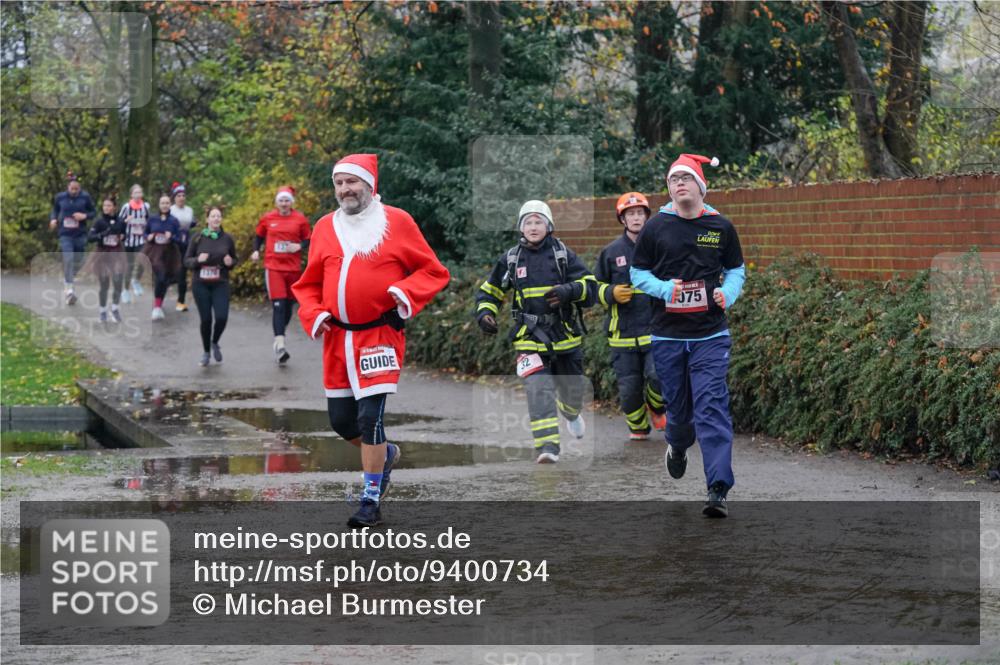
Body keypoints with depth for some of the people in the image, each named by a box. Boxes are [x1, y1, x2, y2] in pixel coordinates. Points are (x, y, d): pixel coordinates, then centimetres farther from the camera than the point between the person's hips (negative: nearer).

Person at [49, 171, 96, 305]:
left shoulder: (85, 197, -4)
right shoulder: (60, 197, -1)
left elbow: (94, 212, 4)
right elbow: (55, 210, 15)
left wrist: (85, 216, -15)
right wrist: (53, 219, -4)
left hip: (80, 234, 1)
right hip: (65, 234, -1)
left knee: (78, 261, 10)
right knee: (68, 259, -17)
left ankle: (67, 280, 40)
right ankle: (68, 289, -15)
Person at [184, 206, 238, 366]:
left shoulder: (227, 239, 3)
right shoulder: (197, 238, -1)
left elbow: (234, 260, 14)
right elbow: (186, 260, 3)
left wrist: (230, 263, -10)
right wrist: (198, 260, -17)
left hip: (221, 285, 1)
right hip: (200, 285, -1)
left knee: (222, 317, -13)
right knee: (205, 319, 0)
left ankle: (215, 343, 18)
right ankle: (206, 352, 21)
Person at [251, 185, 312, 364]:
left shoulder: (300, 219, 2)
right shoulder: (267, 219, 4)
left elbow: (308, 241, 8)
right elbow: (259, 236, 19)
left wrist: (299, 246, -12)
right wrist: (256, 251, 3)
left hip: (293, 268, 2)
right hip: (273, 267, -2)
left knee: (288, 306, 11)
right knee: (278, 306, -14)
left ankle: (279, 341, 30)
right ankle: (280, 345, -22)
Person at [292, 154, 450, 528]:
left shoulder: (396, 222, -1)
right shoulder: (325, 228, 9)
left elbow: (433, 272, 2)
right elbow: (308, 284, 17)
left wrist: (406, 293, -16)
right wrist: (314, 315, -1)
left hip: (380, 336, -5)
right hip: (337, 338, 5)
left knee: (369, 417, -11)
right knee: (340, 420, 9)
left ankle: (371, 502, 0)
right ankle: (385, 455, 39)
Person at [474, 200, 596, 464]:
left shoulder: (563, 255, 1)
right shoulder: (510, 259, 5)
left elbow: (589, 286, -3)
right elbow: (490, 291, 17)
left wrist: (568, 291, -22)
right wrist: (484, 313, -1)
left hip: (565, 335, 1)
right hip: (530, 338, -1)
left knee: (572, 389, 18)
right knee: (538, 390, -20)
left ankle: (571, 413, 55)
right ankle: (548, 446, -27)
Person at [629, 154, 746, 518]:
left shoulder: (721, 227, 4)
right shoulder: (656, 227, 2)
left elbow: (736, 269, 15)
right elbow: (638, 273, 7)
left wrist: (728, 293, -6)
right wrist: (665, 289, -12)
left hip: (711, 334, -1)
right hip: (668, 334, 1)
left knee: (712, 407, -11)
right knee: (678, 407, 10)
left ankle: (718, 490, -15)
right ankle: (677, 447, 46)